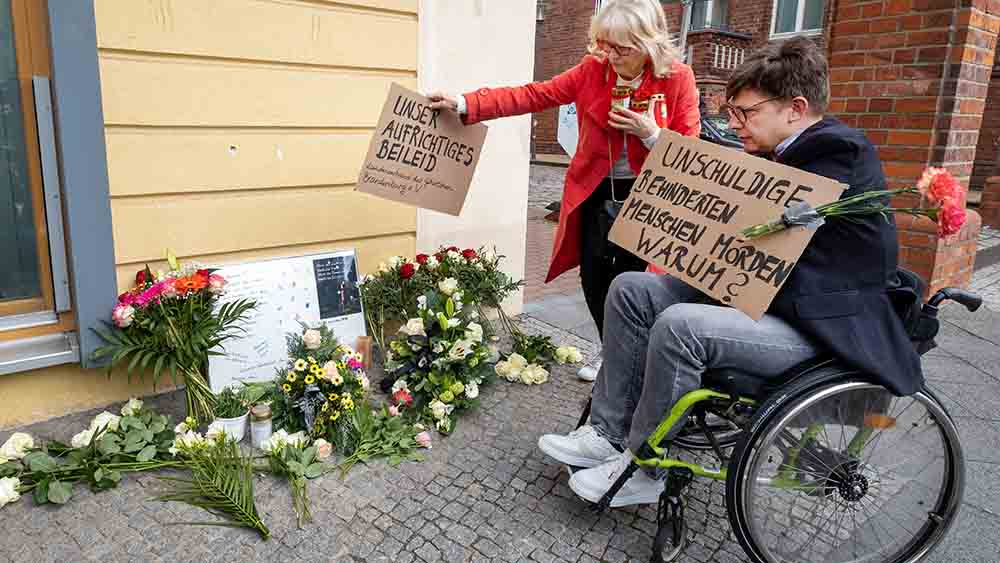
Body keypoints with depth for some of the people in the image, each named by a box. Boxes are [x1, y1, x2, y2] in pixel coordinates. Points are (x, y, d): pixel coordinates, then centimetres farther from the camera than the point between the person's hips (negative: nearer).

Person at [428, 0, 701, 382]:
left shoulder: (677, 78, -10)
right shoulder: (593, 69, -4)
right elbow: (534, 95, -7)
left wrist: (650, 134, -25)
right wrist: (465, 105, -14)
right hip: (596, 192, 3)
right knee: (593, 280, 6)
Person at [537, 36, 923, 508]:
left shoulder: (839, 153, -17)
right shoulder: (783, 154, 12)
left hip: (821, 323, -10)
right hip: (764, 293, 10)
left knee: (679, 325, -33)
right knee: (631, 289, -4)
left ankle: (643, 468, -10)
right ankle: (608, 435, -1)